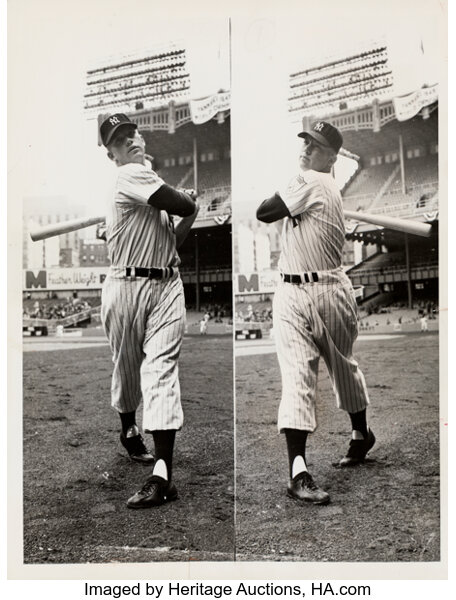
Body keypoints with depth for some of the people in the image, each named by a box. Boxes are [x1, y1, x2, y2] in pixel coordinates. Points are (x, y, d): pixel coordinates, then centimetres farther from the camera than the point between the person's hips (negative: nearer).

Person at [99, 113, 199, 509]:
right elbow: (185, 205, -15)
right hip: (127, 286, -5)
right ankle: (129, 430, 41)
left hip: (166, 286, 5)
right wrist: (193, 204, 5)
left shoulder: (148, 178, 18)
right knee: (127, 367, 11)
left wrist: (190, 211, 6)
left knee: (161, 368, -8)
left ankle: (163, 473, -15)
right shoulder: (132, 176, -8)